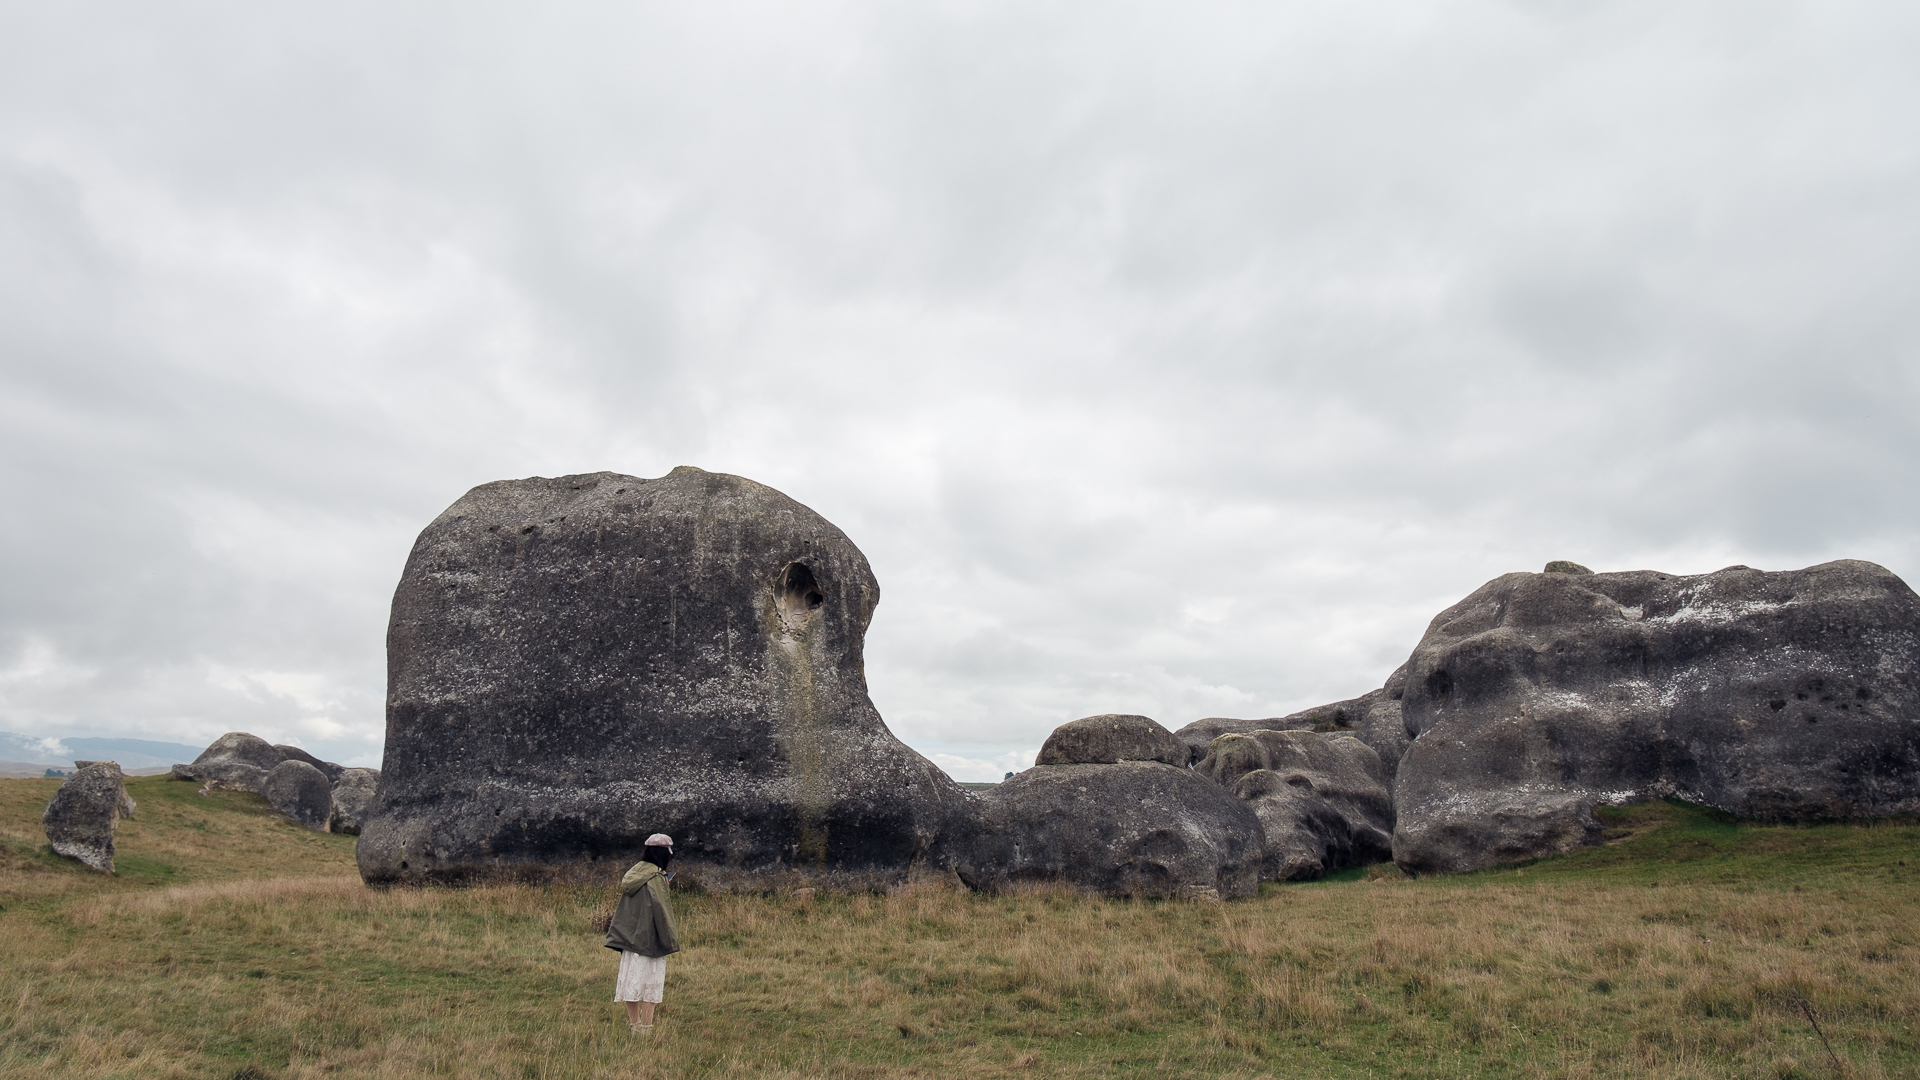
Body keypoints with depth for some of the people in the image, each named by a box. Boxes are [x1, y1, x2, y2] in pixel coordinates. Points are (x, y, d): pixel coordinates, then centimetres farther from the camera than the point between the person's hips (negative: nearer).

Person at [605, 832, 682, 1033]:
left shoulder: (635, 872, 7)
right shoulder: (656, 878, -15)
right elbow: (660, 909, -16)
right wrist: (672, 938, -8)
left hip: (630, 935, 7)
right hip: (650, 939, -7)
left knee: (633, 979, 11)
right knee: (650, 981, 0)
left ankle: (633, 1023, 19)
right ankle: (646, 1027, 2)